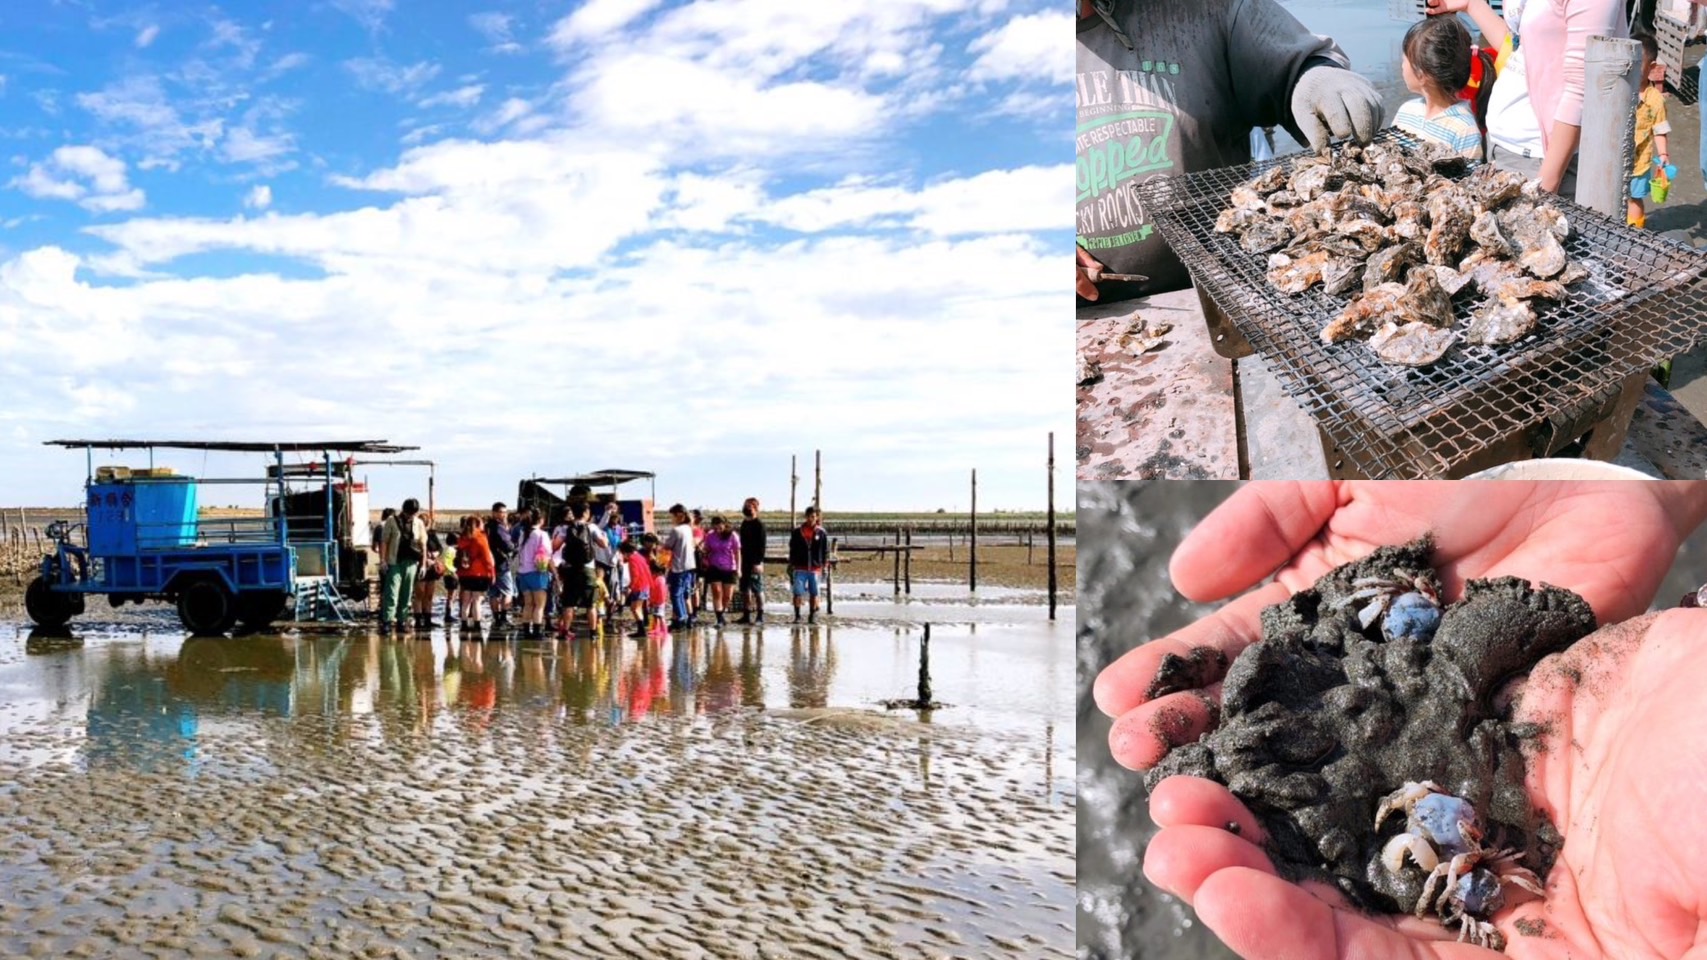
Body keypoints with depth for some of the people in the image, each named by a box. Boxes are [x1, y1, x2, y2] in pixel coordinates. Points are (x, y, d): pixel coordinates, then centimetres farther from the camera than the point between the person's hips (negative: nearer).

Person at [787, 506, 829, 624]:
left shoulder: (821, 533, 3)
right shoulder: (797, 533, 4)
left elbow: (826, 551, 6)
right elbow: (792, 550, 10)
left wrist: (825, 566, 2)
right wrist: (791, 565, 7)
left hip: (815, 568, 0)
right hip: (800, 568, 0)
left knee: (814, 594, 5)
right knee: (797, 593, -7)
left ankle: (813, 616, 17)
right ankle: (797, 616, 4)